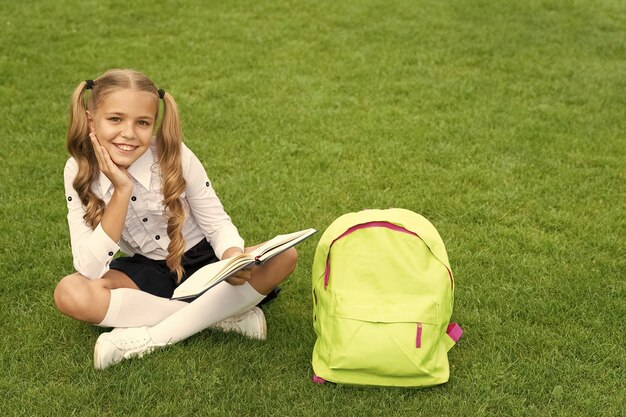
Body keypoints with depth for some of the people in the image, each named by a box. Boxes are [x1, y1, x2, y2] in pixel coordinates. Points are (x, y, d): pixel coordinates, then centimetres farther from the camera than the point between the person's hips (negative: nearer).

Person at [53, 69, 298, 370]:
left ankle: (153, 337, -28)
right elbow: (89, 269, -22)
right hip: (148, 273, 1)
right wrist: (121, 191, -30)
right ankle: (223, 315, -23)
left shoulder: (175, 156, -20)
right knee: (69, 293, -28)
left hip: (202, 261, 0)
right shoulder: (79, 172, -16)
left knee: (284, 256, -27)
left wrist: (233, 258, -34)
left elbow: (218, 224, -10)